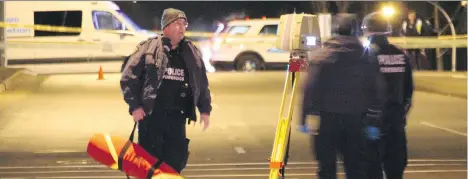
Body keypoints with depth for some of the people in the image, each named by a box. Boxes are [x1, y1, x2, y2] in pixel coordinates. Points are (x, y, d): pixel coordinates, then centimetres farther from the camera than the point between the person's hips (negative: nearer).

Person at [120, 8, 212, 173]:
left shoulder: (192, 53, 11)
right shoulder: (148, 48, -3)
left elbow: (202, 83, 18)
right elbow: (128, 77, -3)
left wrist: (205, 109, 13)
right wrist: (135, 106, -9)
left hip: (177, 116, 4)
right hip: (151, 114, -4)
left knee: (177, 159, 3)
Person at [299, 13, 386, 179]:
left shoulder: (321, 56, -6)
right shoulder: (368, 58, 4)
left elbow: (310, 88, -11)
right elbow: (377, 91, 3)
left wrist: (304, 118, -8)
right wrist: (373, 120, 8)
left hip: (327, 117, -3)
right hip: (355, 119, 3)